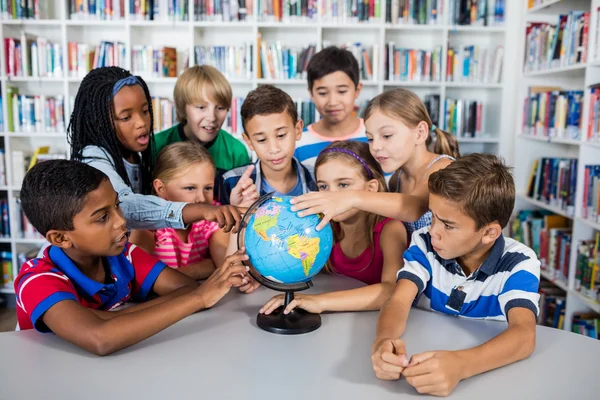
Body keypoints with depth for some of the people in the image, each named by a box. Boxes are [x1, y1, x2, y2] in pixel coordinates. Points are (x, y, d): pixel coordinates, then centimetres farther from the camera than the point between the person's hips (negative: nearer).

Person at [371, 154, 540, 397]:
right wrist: (384, 341, -39)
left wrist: (460, 364, -45)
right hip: (425, 359, 2)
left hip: (486, 371, -1)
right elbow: (399, 301, -16)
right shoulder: (425, 243, -7)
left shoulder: (518, 263, -13)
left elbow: (523, 334, -27)